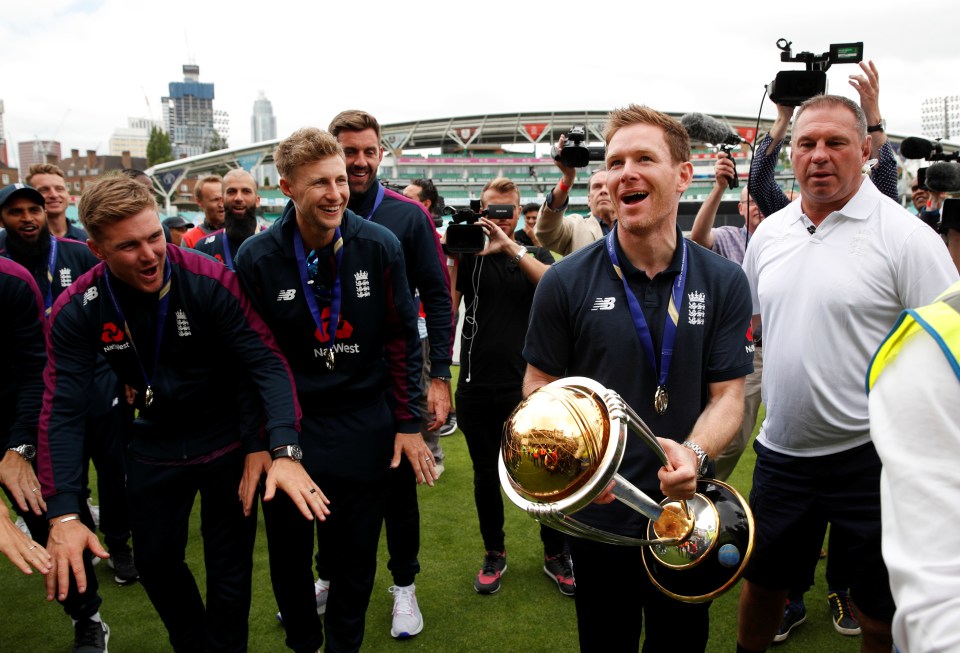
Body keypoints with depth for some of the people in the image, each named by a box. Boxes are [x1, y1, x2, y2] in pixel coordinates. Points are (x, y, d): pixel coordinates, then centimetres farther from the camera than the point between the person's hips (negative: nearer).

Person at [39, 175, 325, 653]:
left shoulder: (211, 281, -24)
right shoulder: (76, 310, -15)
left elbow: (269, 363, -26)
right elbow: (61, 411, -17)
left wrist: (283, 450, -40)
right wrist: (63, 514, -27)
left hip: (227, 441, -3)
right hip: (154, 447, 3)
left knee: (229, 568, 8)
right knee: (155, 562, 18)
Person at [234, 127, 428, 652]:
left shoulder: (379, 246, -7)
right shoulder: (257, 258, -8)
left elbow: (402, 338, -1)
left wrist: (408, 423, -1)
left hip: (362, 429, 0)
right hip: (287, 429, 1)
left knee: (354, 558, 11)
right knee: (288, 554, 14)